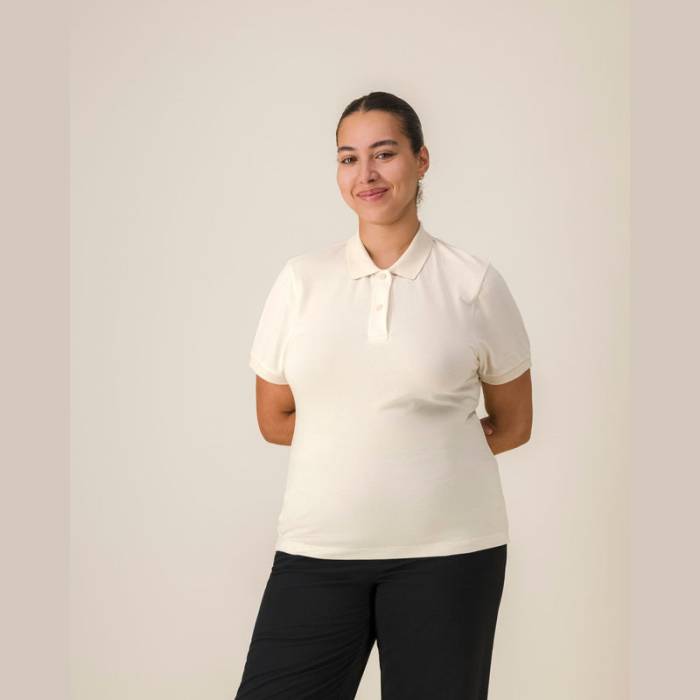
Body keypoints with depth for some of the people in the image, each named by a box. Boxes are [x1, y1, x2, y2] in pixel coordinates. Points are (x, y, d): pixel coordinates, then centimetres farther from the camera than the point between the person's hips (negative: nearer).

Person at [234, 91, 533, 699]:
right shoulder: (302, 279, 4)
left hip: (448, 549, -1)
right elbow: (274, 419, 9)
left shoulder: (473, 282, 1)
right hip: (319, 544, 1)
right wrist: (404, 436, 4)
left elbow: (513, 425, 10)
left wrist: (432, 447, -1)